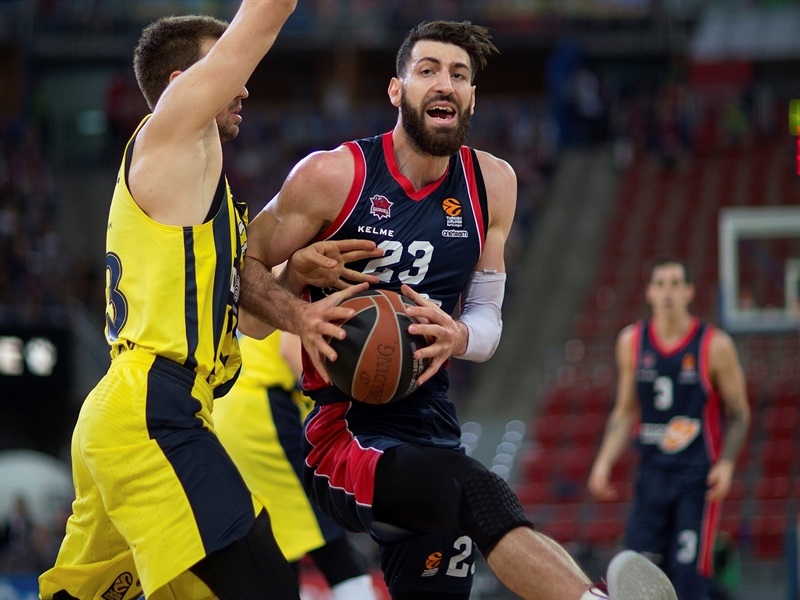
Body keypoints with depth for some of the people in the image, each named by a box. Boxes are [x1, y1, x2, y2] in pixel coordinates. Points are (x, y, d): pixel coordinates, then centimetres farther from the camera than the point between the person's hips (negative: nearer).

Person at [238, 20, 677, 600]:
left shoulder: (493, 184, 7)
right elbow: (247, 268, 1)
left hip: (431, 428, 7)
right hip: (341, 436, -7)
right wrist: (298, 319, -19)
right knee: (475, 491, -34)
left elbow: (488, 319, 13)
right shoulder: (333, 175, -7)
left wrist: (457, 336, -11)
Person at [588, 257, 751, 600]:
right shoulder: (631, 342, 6)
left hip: (699, 478, -4)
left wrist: (726, 463, -14)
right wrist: (604, 462, 5)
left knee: (688, 572, -9)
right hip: (652, 475, 4)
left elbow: (739, 413, 1)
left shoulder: (715, 346, -5)